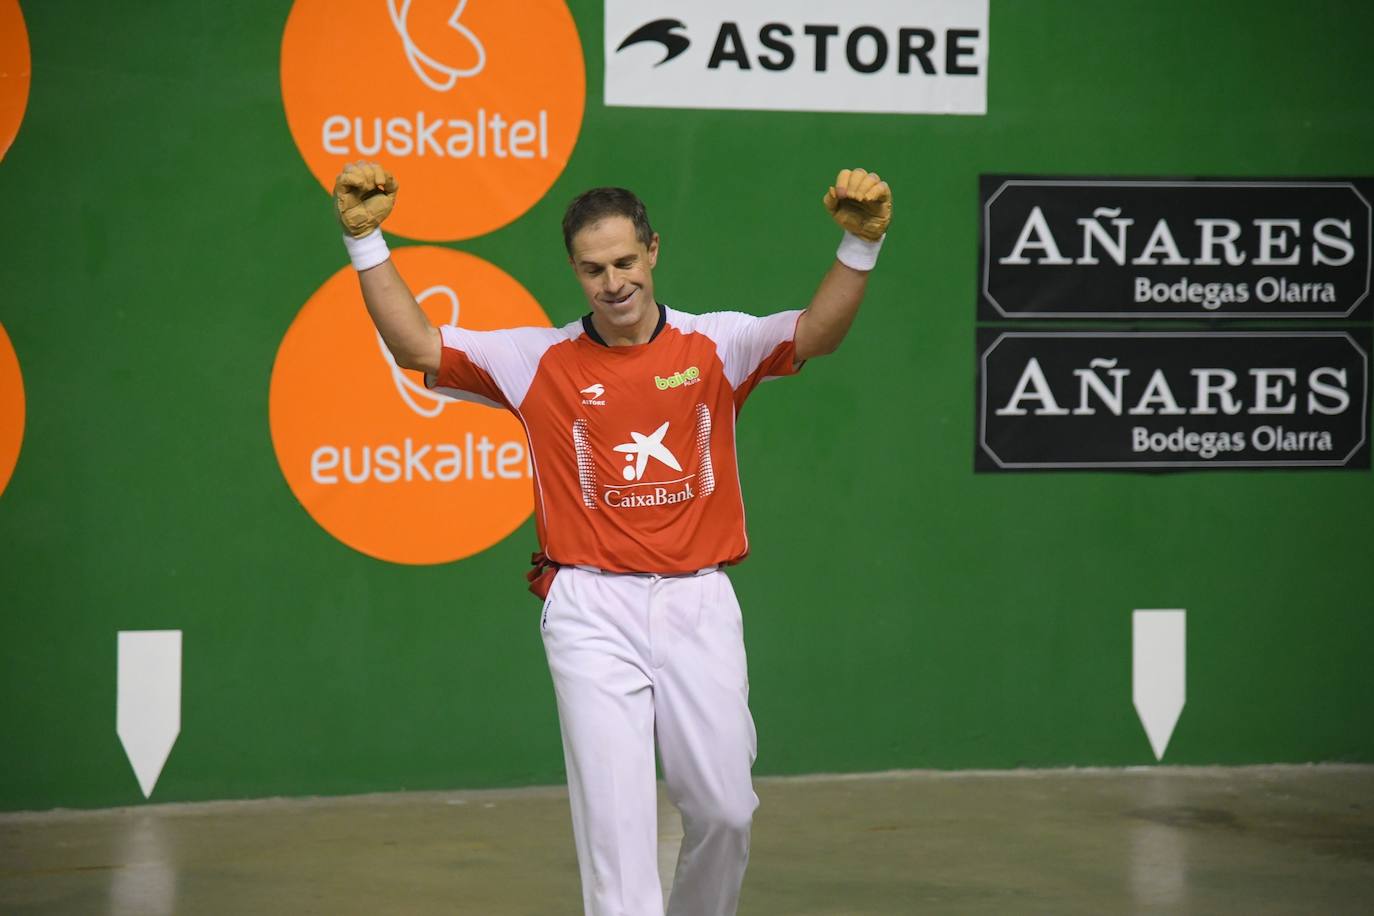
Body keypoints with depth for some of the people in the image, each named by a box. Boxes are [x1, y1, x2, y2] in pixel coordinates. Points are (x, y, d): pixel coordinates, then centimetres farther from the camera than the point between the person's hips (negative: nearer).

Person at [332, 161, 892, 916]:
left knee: (723, 809, 7)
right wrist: (365, 241, -8)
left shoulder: (715, 346, 3)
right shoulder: (538, 360, 3)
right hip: (592, 609, -1)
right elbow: (414, 346, 1)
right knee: (614, 810, -7)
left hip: (699, 604, 1)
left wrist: (858, 245, -27)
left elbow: (817, 332, -11)